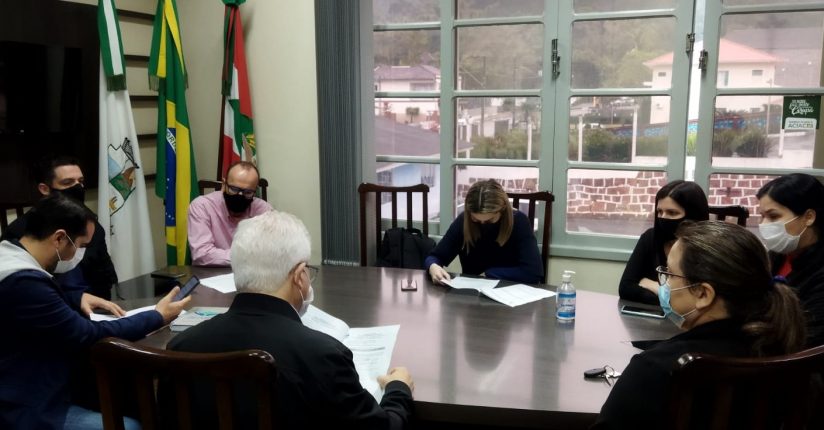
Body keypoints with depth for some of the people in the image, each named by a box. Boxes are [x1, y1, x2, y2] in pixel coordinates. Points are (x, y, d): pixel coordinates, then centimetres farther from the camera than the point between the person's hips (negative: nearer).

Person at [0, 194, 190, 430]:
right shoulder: (23, 281, -29)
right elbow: (88, 335, -22)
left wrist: (78, 297, 7)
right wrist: (157, 317, -12)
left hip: (20, 392, 10)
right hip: (27, 411, -10)